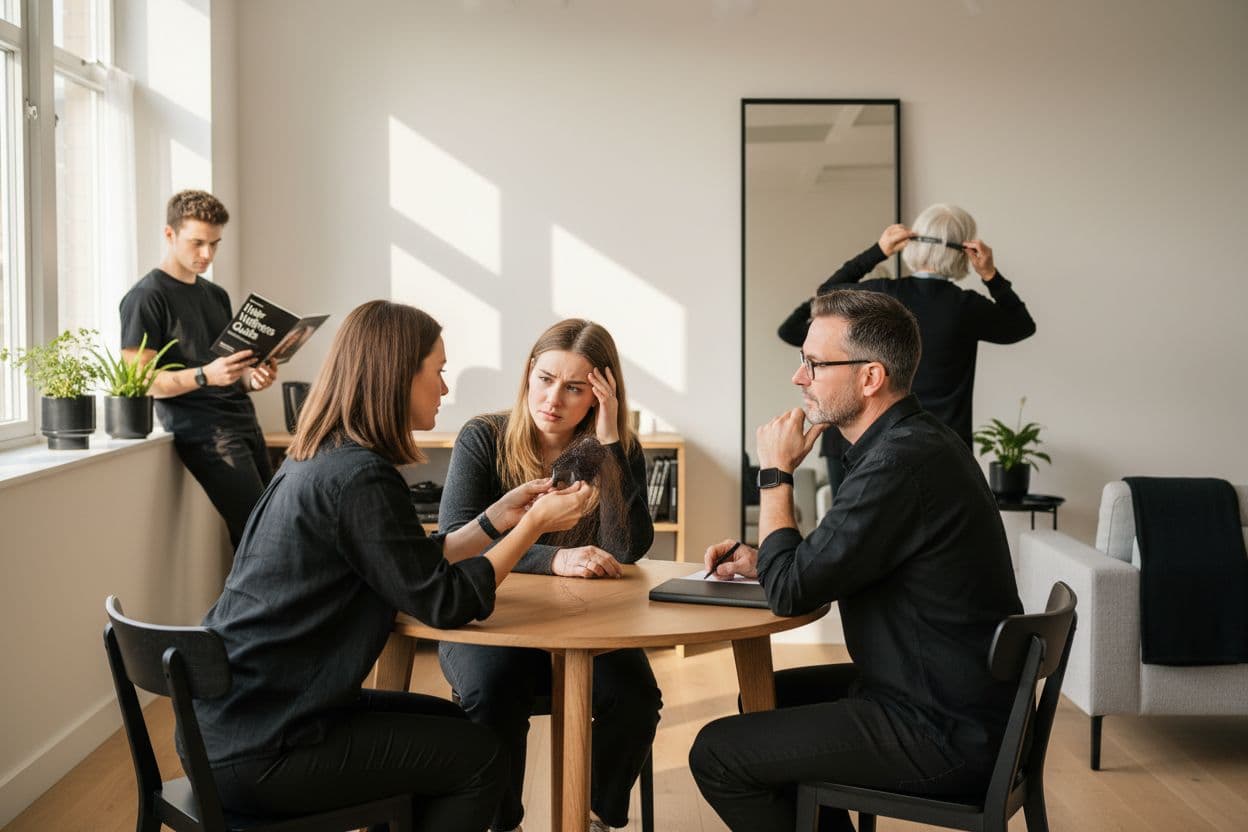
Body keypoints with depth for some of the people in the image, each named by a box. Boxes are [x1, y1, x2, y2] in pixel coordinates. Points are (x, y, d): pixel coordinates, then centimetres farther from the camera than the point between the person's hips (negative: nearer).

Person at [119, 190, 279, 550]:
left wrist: (252, 378, 4)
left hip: (244, 422, 7)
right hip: (203, 430, -7)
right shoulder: (146, 297, -2)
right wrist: (204, 376, -24)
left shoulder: (216, 295, 21)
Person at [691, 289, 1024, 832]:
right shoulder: (911, 441, 7)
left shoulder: (902, 462, -26)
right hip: (953, 694, 10)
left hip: (943, 733, -10)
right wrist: (763, 561, 5)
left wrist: (776, 473, -9)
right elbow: (828, 567, 19)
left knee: (716, 753, -8)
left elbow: (789, 593, -21)